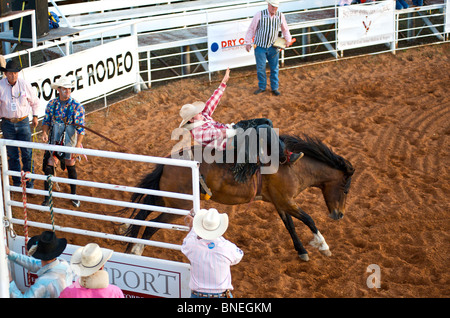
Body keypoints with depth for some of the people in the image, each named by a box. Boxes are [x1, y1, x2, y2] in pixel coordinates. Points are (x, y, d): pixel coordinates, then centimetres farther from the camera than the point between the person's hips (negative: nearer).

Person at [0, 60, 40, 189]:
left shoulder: (24, 84, -4)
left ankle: (29, 184, 8)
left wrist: (35, 116, 15)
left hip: (23, 122, 0)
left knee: (27, 154, -1)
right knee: (12, 155, 9)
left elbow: (34, 101, 11)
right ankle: (16, 183, 22)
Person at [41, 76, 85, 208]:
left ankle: (74, 195, 30)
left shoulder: (77, 107, -12)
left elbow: (80, 128, -13)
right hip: (54, 141, 2)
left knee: (70, 167, 11)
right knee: (48, 166, -2)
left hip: (69, 142, -2)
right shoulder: (52, 104, -2)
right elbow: (46, 121, 8)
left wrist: (78, 145, -23)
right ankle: (47, 197, 10)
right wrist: (44, 132, -12)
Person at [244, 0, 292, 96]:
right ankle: (262, 87, 21)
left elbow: (285, 30, 14)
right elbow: (251, 29, -1)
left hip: (273, 47, 2)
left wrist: (288, 40, 0)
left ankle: (274, 88, 21)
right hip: (260, 47, -2)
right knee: (260, 68, 3)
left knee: (274, 68, 7)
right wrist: (248, 42, -2)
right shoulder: (259, 15, -11)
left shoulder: (280, 16, -3)